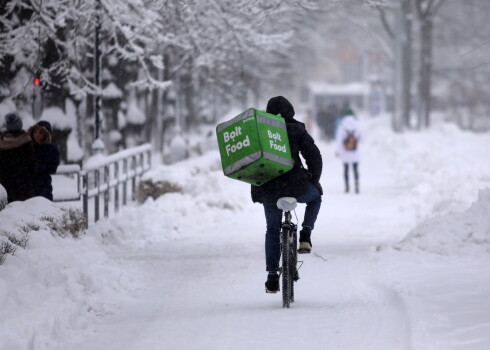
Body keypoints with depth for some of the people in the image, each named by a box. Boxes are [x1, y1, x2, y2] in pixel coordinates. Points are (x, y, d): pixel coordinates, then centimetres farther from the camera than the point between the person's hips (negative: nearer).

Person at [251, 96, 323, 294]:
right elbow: (314, 156, -3)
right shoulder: (297, 130, -1)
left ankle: (272, 278, 11)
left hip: (267, 189, 2)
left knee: (272, 230, 17)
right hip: (295, 187, -2)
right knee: (315, 196, 30)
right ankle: (305, 236, 9)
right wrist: (314, 181, 9)